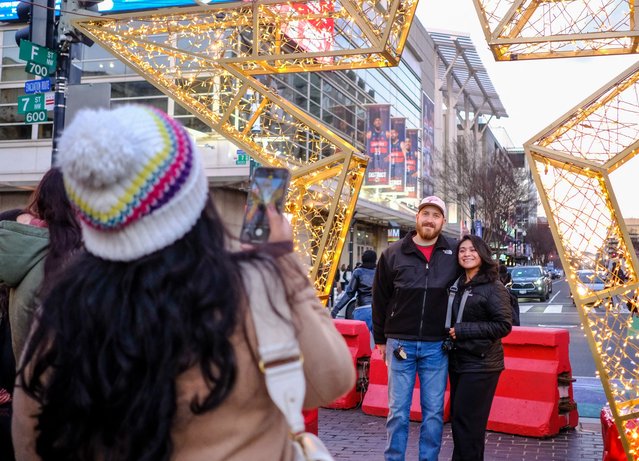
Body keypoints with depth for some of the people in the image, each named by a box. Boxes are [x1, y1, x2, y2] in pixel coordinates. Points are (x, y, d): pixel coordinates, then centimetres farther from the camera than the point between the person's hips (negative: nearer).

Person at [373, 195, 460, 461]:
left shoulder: (453, 255, 4)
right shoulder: (393, 254, 1)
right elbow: (380, 299, 7)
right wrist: (380, 339, 7)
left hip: (436, 347, 1)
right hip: (400, 344, -1)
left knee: (434, 411, 7)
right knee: (398, 411, 3)